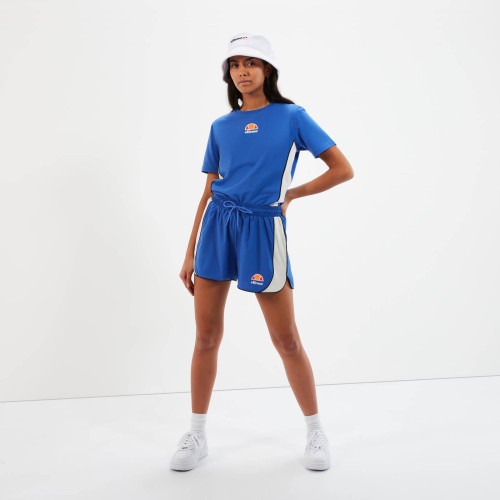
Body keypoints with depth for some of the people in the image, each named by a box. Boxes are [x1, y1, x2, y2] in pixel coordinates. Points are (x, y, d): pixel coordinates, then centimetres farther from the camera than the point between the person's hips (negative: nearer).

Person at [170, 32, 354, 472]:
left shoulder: (292, 117, 1)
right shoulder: (221, 127, 11)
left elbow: (343, 169, -1)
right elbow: (209, 192, 12)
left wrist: (290, 194, 1)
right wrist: (190, 253, 10)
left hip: (263, 230, -3)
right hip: (217, 227, 4)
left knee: (287, 341, 3)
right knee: (206, 338, 7)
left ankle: (316, 431, 23)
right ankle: (197, 435, 23)